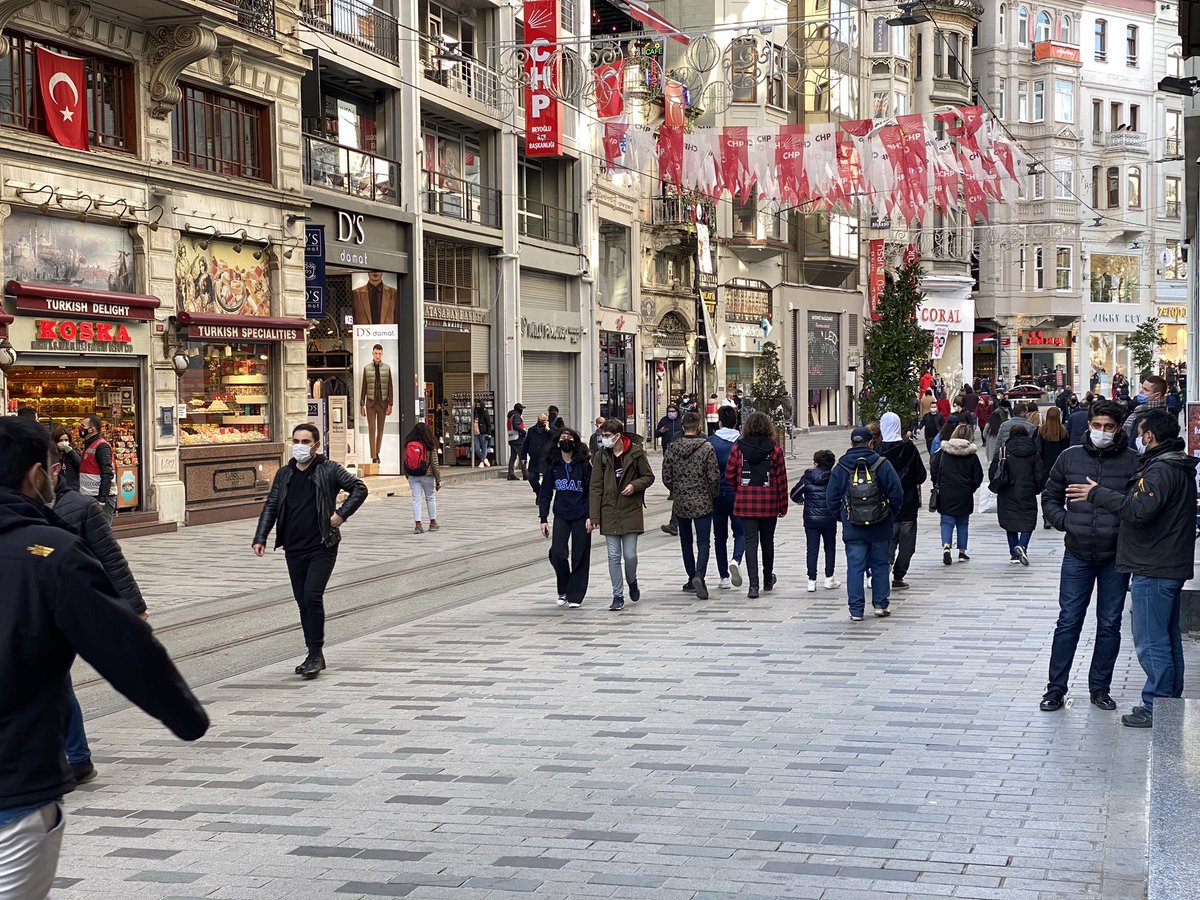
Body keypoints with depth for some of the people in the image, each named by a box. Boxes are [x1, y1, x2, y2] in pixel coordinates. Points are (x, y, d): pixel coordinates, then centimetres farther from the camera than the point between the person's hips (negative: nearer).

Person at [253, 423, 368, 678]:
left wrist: (341, 514, -11)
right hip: (294, 549, 5)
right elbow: (271, 507, 12)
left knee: (312, 596, -16)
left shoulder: (329, 470, -2)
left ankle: (316, 654, -7)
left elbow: (359, 488, -1)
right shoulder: (284, 474, 12)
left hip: (322, 547, -5)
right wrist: (260, 538, 1)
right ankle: (314, 656, 18)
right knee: (303, 602, 8)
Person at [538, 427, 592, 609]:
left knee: (580, 556, 0)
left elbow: (592, 491, -3)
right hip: (561, 516, 2)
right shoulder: (553, 466, 4)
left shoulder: (584, 464, -3)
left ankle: (575, 596, 9)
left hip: (581, 516, -2)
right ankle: (563, 591, 12)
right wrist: (543, 518, 2)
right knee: (557, 553, -10)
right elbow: (545, 493, 8)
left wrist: (590, 516, -10)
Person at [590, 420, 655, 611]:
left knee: (630, 554, 0)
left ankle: (632, 582, 31)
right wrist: (594, 516, -4)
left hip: (631, 511, -2)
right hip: (609, 512, 2)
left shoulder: (635, 452, -4)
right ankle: (618, 596, 9)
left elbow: (649, 477, 5)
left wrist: (635, 485, -16)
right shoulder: (602, 455, 1)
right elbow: (596, 487, 1)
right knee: (614, 556, 1)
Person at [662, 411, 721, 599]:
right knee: (703, 542, 0)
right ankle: (699, 575, -21)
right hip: (702, 503, -3)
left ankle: (692, 579, 20)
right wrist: (712, 495, 8)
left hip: (680, 504, 3)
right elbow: (714, 477, -10)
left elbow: (666, 478, -1)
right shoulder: (707, 448, -10)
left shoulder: (672, 448, -3)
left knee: (686, 542, 15)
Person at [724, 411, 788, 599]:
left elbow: (729, 475, -2)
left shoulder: (738, 447, -3)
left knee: (751, 541, 0)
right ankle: (768, 580, 32)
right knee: (767, 541, 16)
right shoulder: (774, 449, -3)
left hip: (745, 502, 0)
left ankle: (753, 584, -12)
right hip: (769, 503, 1)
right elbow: (781, 479, -2)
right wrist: (783, 506, 6)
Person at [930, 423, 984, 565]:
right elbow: (978, 477, -1)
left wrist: (938, 486, 12)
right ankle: (962, 552, 17)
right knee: (963, 523, 13)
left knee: (947, 522, 2)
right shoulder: (972, 455, -3)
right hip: (964, 495, 0)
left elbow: (933, 471, -1)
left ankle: (946, 547, -20)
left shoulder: (943, 452, -3)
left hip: (945, 493, 0)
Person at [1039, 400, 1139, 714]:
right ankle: (1056, 688, 11)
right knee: (1068, 621, 3)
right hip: (1078, 555, 1)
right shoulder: (1070, 457, 2)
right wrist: (1065, 521, -3)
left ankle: (1100, 687, 21)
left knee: (1110, 624, 9)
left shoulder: (1133, 461, -4)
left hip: (1116, 557, -1)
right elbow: (1050, 498, 12)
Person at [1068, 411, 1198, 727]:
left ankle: (1156, 707, -2)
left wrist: (1098, 494, -21)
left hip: (1153, 571, -11)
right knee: (1169, 639, 17)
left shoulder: (1160, 471, -18)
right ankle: (1172, 702, 25)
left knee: (1150, 642, -6)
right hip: (1173, 567, 11)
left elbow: (1140, 510, -29)